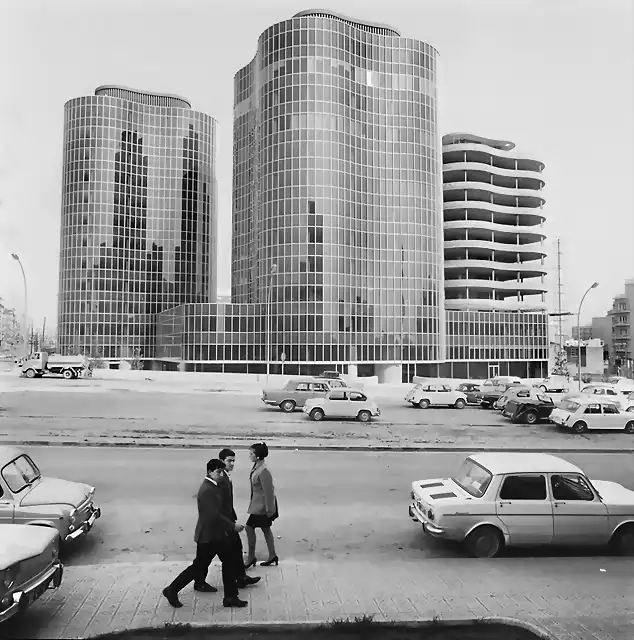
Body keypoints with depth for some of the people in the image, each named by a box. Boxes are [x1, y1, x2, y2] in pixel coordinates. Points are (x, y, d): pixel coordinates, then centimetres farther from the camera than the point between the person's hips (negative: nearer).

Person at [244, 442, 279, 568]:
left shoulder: (264, 471, -28)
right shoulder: (257, 466, 1)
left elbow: (268, 491, -24)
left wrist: (269, 509, -18)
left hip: (261, 505, -9)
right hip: (258, 503, 9)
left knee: (249, 528, 1)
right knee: (266, 528, 18)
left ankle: (251, 557, 16)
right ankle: (272, 556, 30)